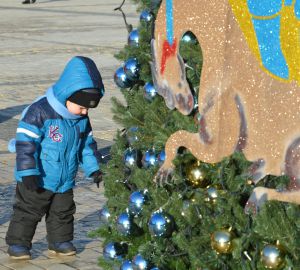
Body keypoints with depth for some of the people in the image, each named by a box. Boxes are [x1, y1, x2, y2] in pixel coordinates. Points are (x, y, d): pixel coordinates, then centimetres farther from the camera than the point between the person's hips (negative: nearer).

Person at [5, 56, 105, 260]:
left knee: (63, 212, 16)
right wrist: (28, 173, -25)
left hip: (65, 180, 6)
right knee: (28, 212, 5)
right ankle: (18, 243, 16)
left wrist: (93, 169, 9)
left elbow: (87, 144, 12)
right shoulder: (39, 112, -24)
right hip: (38, 180, -6)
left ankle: (60, 241, 31)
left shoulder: (82, 118, -2)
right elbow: (26, 143, -23)